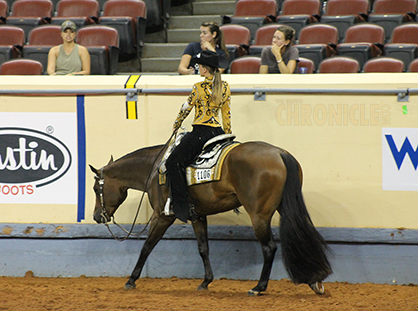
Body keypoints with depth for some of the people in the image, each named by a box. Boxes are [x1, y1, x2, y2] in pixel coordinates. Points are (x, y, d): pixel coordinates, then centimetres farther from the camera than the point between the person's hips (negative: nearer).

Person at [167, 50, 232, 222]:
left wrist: (176, 125, 16)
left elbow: (186, 108, -1)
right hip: (218, 131, 7)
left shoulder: (199, 88, -11)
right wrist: (227, 135, 23)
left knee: (173, 163, -5)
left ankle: (182, 207, -14)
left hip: (201, 132, -7)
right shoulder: (225, 87, 7)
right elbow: (227, 114, 14)